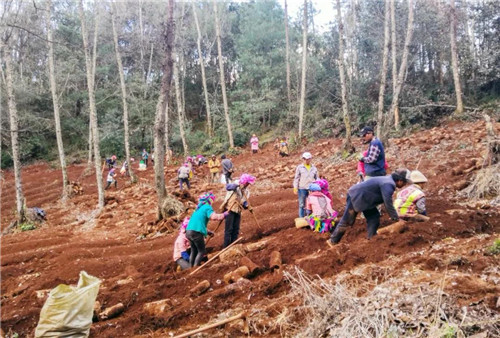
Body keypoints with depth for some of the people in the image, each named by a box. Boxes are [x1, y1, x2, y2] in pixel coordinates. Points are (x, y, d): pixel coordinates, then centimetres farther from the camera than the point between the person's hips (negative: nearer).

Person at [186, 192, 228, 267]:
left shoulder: (199, 208, 24)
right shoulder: (207, 207, -4)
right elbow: (214, 217, -22)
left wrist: (208, 232, 33)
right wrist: (224, 215, -10)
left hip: (189, 231, 9)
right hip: (196, 232, -9)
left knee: (194, 251, 20)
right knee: (202, 251, 3)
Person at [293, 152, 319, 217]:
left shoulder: (314, 168, 12)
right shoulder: (299, 167, 3)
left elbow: (317, 178, 18)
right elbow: (296, 178, 2)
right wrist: (295, 188, -5)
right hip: (302, 189, -3)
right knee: (302, 205, 2)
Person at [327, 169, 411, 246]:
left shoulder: (389, 180, 9)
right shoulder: (388, 185, -23)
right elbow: (388, 204, -25)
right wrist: (396, 218, -16)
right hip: (355, 196, -10)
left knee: (374, 217, 8)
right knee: (347, 221, -2)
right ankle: (333, 241, 8)